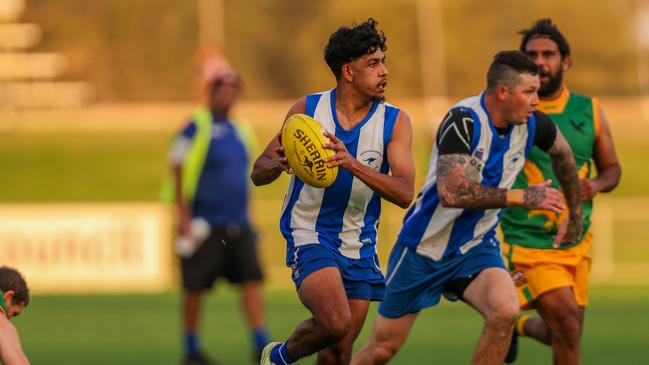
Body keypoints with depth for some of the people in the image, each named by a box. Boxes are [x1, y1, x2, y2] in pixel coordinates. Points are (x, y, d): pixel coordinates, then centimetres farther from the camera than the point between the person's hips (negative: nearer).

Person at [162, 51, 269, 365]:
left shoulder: (240, 131, 13)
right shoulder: (196, 128, -7)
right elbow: (178, 174, -9)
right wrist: (184, 218, -14)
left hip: (238, 226, 6)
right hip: (205, 226, -6)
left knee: (252, 281, -6)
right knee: (196, 288, 2)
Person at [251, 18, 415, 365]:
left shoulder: (395, 121, -3)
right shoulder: (307, 109, -3)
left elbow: (404, 193, -15)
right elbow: (258, 173, 3)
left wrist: (352, 164, -30)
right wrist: (279, 164, -22)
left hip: (359, 246, 3)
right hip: (309, 236, -3)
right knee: (336, 324, -26)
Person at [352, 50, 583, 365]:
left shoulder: (531, 124, -7)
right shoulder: (465, 120, -26)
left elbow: (562, 153, 17)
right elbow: (452, 193, -37)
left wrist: (575, 213, 26)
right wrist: (522, 197, -34)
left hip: (476, 247, 4)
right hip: (425, 246, -4)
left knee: (505, 310, -26)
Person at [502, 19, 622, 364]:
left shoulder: (588, 111, 3)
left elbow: (611, 167, 12)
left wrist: (596, 185, -10)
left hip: (576, 242, 5)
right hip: (527, 243, -5)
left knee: (561, 334, 14)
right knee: (567, 323, -21)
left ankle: (520, 326, 46)